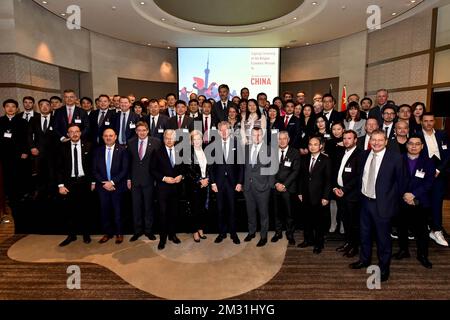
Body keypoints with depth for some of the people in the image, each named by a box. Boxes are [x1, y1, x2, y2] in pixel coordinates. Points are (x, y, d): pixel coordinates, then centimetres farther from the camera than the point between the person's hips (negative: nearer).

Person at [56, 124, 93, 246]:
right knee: (69, 210, 3)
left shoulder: (88, 146, 0)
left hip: (84, 182, 0)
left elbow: (93, 165, 3)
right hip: (69, 182, 1)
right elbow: (59, 167, 2)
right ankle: (71, 235, 18)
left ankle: (86, 234, 24)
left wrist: (93, 181, 1)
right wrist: (60, 185, -5)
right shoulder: (63, 147, 2)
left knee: (84, 209, 10)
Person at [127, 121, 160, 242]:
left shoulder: (156, 142, -5)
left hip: (149, 179, -2)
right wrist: (128, 178, 4)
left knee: (149, 206, 8)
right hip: (135, 179, 3)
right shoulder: (131, 142, 4)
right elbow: (128, 161, 8)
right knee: (136, 206, 9)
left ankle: (148, 230, 22)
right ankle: (138, 231, 23)